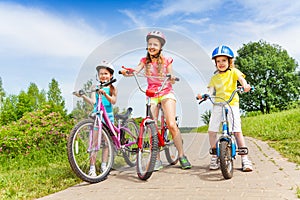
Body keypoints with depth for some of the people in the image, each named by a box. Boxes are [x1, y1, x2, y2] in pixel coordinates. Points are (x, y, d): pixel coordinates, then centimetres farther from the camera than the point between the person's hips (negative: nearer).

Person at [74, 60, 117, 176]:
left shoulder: (112, 89, 4)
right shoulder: (95, 88, 3)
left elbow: (113, 101, -14)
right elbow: (92, 102, -8)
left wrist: (104, 93, -31)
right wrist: (83, 96, -26)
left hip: (108, 116, 1)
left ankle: (104, 166, 19)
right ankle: (92, 168, -2)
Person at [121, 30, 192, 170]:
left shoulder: (166, 60, 4)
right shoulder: (145, 60, 7)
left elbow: (171, 81, 0)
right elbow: (135, 71, -10)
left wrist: (172, 79, -24)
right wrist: (126, 72, -31)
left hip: (166, 93, -2)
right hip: (151, 95, 2)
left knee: (171, 124, -16)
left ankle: (181, 156, -3)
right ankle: (157, 160, 4)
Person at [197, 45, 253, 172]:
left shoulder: (233, 72, 10)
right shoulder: (214, 78, 17)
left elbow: (240, 78, -10)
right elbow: (211, 92, 6)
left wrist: (245, 85, -32)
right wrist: (203, 96, -16)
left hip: (232, 104, -3)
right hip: (218, 105, 3)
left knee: (237, 131, -10)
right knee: (211, 131, -5)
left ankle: (245, 159, -1)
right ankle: (214, 157, 11)